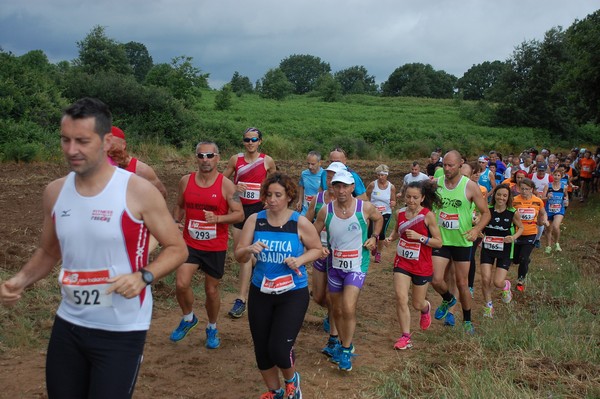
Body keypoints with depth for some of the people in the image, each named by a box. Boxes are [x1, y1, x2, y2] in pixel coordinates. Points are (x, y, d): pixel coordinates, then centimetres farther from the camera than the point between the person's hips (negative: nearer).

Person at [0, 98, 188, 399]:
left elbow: (176, 248, -7)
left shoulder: (138, 191, -14)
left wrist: (142, 277, -24)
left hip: (121, 330, -5)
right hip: (68, 323, 5)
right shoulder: (55, 192, 1)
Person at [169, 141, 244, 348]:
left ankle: (212, 328, 34)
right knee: (181, 284, -14)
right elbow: (179, 205, 17)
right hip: (190, 243, 2)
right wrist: (176, 221, -2)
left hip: (216, 247, -2)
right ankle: (188, 318, 16)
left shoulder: (226, 185, -10)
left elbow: (239, 214, -10)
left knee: (211, 289, 10)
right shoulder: (186, 181, -1)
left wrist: (218, 218, -26)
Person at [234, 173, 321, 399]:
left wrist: (300, 259, -17)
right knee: (261, 349, 12)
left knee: (278, 349, -11)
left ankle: (291, 380, 25)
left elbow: (316, 249, 2)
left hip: (293, 294, -3)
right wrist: (249, 250, -26)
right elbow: (239, 257, -3)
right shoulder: (255, 220, -5)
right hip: (260, 293, 3)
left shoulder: (300, 223, -11)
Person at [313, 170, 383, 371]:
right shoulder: (326, 211, -8)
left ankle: (346, 350, 1)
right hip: (334, 266, 3)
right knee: (337, 310, 15)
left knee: (348, 309, -18)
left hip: (357, 266, -3)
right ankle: (343, 344, 38)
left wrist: (374, 237, -2)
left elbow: (379, 219, 12)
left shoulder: (365, 208, -11)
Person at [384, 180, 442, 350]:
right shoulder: (400, 213, -3)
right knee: (400, 298, -12)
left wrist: (419, 237, -25)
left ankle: (426, 308, 49)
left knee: (418, 304, 10)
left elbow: (439, 242, -12)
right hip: (402, 262, 3)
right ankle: (405, 337, 1)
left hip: (422, 266, -3)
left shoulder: (428, 216, -15)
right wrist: (391, 238, -3)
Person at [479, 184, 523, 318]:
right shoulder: (487, 210, -7)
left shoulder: (513, 213, -9)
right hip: (487, 249, 1)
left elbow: (521, 228, 6)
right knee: (485, 280, -5)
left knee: (498, 283, -7)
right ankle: (488, 305, 21)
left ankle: (506, 285, 33)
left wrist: (514, 237, -13)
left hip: (505, 251, -1)